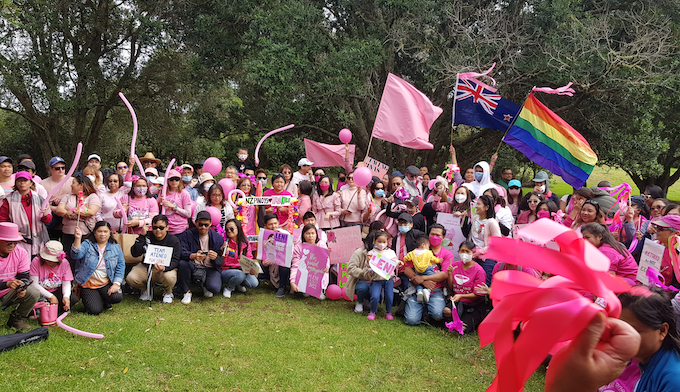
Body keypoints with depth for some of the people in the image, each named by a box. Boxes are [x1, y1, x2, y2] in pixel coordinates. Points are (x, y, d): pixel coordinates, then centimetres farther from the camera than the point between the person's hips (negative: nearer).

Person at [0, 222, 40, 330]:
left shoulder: (21, 252, -7)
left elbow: (24, 276, -4)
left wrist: (22, 288, -26)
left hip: (10, 293, 4)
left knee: (34, 293, -21)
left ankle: (16, 319, 2)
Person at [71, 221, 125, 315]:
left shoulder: (116, 247, 5)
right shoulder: (87, 244, -2)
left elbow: (120, 266, 3)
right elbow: (76, 255, -21)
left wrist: (116, 284, -9)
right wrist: (77, 239, -37)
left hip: (107, 284, 2)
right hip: (88, 284, -2)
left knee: (117, 297, -27)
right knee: (95, 310, -18)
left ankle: (105, 302, 10)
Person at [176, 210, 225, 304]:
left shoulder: (217, 238, 0)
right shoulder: (187, 235, -2)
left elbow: (222, 261, -1)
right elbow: (181, 253, -17)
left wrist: (216, 258, -27)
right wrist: (194, 256, -39)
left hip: (210, 269, 0)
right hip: (193, 268, 0)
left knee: (215, 288, -29)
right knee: (183, 263, -33)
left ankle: (205, 285, 14)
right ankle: (186, 291, -8)